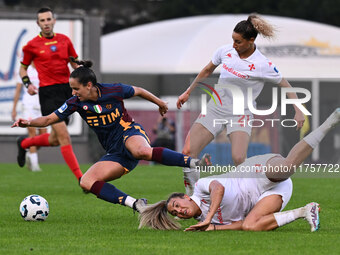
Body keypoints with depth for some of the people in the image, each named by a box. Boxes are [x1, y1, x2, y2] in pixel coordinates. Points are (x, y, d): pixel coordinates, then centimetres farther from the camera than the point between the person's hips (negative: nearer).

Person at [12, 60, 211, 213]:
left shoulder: (114, 91, -10)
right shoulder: (76, 103, -2)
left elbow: (138, 91, 9)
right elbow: (50, 119, 0)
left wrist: (159, 103, 23)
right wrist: (29, 122, -18)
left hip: (130, 133, -5)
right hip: (115, 152, 5)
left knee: (142, 151, -43)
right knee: (86, 182, -16)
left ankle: (194, 163, -35)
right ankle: (135, 204, -25)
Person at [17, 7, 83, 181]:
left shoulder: (64, 40, 9)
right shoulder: (32, 45, 0)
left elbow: (75, 63, 18)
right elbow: (23, 67, 12)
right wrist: (27, 84, -5)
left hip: (67, 89, 5)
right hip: (48, 93, -5)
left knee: (55, 140, 12)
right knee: (64, 137, -14)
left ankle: (24, 143, 41)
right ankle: (81, 178, -14)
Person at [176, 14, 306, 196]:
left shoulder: (263, 65, -16)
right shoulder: (225, 51, -3)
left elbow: (285, 85, -3)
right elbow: (207, 71, 15)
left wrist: (298, 111, -12)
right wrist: (188, 92, 23)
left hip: (241, 113, -4)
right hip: (215, 107, 4)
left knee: (238, 159, -27)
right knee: (187, 153, -10)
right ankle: (191, 196, 5)